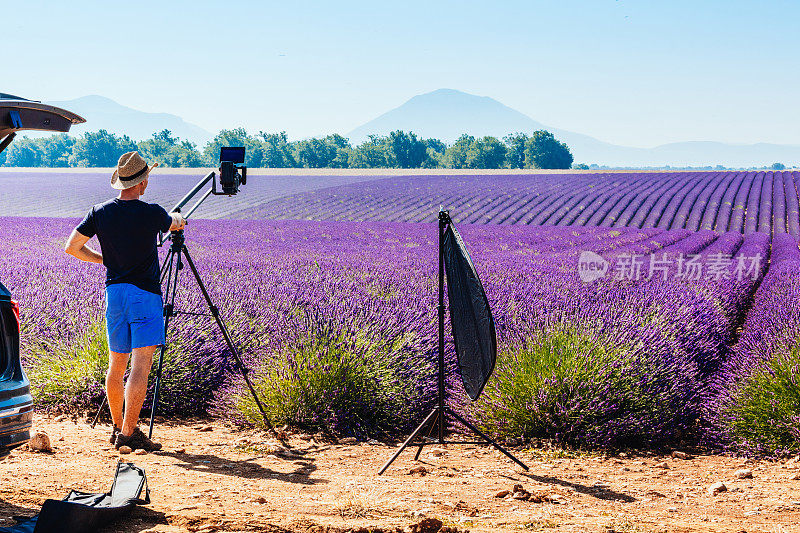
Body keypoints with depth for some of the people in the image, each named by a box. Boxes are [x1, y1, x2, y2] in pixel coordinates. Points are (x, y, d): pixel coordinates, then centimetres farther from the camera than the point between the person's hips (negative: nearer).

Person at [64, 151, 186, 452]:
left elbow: (72, 247, 7)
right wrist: (176, 219, 36)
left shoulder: (100, 213, 1)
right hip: (145, 293, -6)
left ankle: (118, 427, 25)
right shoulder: (152, 213, -11)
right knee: (140, 366, -8)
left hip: (113, 291, 6)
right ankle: (128, 433, -13)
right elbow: (176, 225, 12)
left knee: (116, 365, 16)